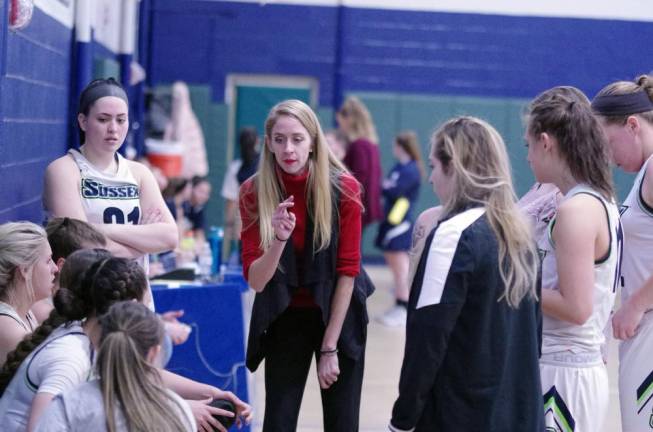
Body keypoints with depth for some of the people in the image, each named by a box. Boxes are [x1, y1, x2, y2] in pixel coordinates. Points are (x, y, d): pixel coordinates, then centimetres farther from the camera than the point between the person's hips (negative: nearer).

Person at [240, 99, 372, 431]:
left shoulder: (343, 189, -15)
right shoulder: (253, 193, -12)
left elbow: (348, 271, -12)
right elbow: (255, 281, -14)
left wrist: (329, 347, -13)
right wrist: (278, 240, -34)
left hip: (338, 318, -1)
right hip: (284, 320, 1)